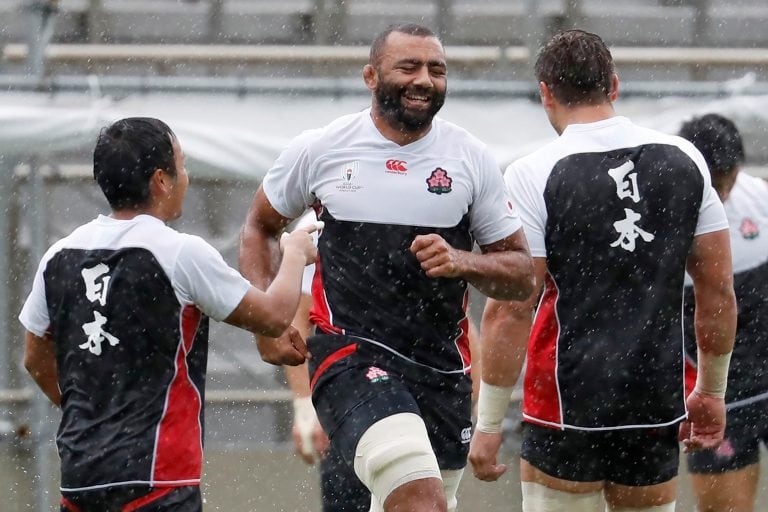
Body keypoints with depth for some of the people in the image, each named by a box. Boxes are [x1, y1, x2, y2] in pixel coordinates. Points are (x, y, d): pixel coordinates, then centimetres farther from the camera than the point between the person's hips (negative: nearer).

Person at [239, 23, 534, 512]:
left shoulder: (472, 159, 4)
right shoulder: (319, 150, 1)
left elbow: (522, 274, 9)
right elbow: (260, 226, 19)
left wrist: (462, 263, -12)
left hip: (443, 366, 4)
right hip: (351, 356, -4)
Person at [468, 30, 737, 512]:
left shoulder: (533, 175, -8)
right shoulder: (684, 160, 4)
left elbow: (511, 310, -10)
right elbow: (719, 293, 7)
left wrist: (489, 424, -5)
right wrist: (712, 392, 19)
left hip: (568, 405, -4)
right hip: (658, 407, 4)